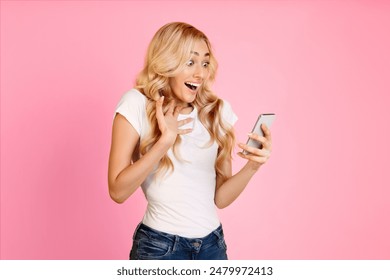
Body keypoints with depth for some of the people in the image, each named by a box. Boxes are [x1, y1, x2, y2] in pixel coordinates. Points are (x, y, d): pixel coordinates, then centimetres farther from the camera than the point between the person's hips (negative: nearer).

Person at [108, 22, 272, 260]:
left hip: (213, 243, 4)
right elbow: (118, 191, -13)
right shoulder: (138, 104, -8)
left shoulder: (217, 111, 2)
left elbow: (220, 198, 2)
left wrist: (252, 166, -15)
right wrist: (165, 141, -21)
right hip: (159, 246, -3)